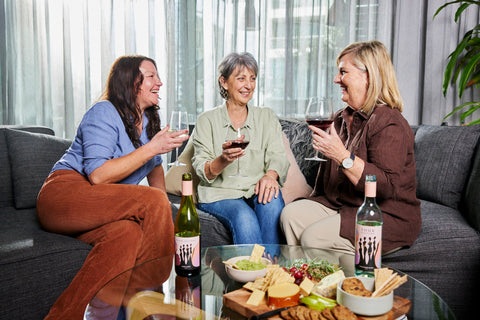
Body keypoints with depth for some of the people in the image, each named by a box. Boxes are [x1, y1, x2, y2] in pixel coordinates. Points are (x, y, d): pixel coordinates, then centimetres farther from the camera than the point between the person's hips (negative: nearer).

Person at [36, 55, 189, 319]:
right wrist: (153, 147, -18)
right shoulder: (104, 113, -7)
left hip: (105, 207, 7)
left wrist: (162, 206, 10)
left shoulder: (148, 120, 18)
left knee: (128, 232, -33)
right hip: (63, 193, -6)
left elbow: (154, 166, 30)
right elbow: (97, 176, -19)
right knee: (153, 201, -31)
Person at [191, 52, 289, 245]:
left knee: (272, 201, -33)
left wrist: (271, 175, -23)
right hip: (220, 194, -2)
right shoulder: (207, 121, 7)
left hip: (256, 191, 2)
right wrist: (224, 160, -24)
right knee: (245, 218, -34)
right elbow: (202, 171, -1)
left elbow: (278, 155, 2)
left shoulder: (267, 117, 15)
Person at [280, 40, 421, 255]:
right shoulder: (342, 118, 11)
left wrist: (343, 156, -31)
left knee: (313, 237, -25)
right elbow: (328, 173, 23)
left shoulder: (389, 124, -17)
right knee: (291, 213, -13)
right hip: (340, 206, 8)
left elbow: (387, 187, -28)